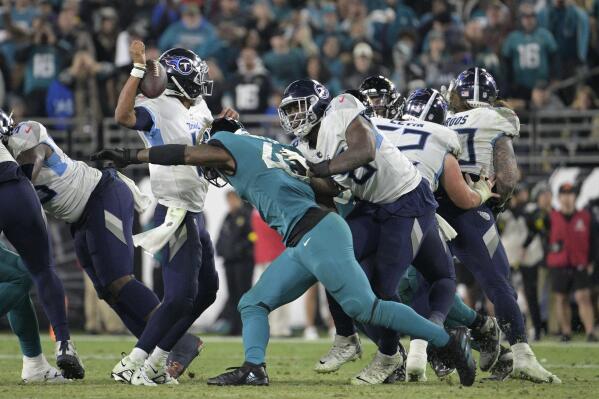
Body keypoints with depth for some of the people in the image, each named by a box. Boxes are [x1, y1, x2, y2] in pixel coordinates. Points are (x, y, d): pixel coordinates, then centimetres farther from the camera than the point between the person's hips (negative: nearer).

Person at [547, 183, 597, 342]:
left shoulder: (585, 217, 5)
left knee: (583, 297, -10)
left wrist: (590, 262, 2)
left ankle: (590, 332, -16)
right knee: (561, 299, 4)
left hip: (580, 266, -1)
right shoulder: (551, 217, 4)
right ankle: (566, 332, 10)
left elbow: (593, 240, 8)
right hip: (558, 265, 1)